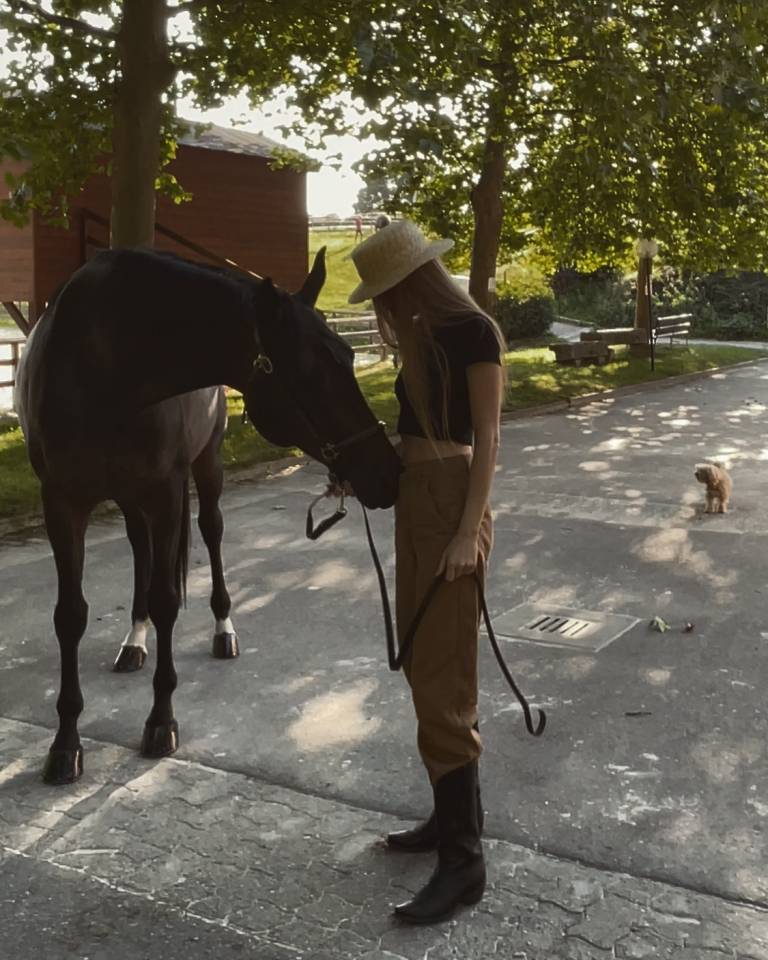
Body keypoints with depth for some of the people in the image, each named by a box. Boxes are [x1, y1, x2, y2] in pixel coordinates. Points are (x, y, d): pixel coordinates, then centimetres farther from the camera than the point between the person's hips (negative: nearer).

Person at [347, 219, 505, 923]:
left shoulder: (475, 332, -11)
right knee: (422, 668, 14)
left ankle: (464, 860, 0)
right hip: (413, 502, 9)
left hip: (450, 505, -9)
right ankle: (455, 814, 26)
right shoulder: (424, 338, 14)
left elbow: (487, 437, -15)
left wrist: (469, 530, -20)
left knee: (443, 682, -8)